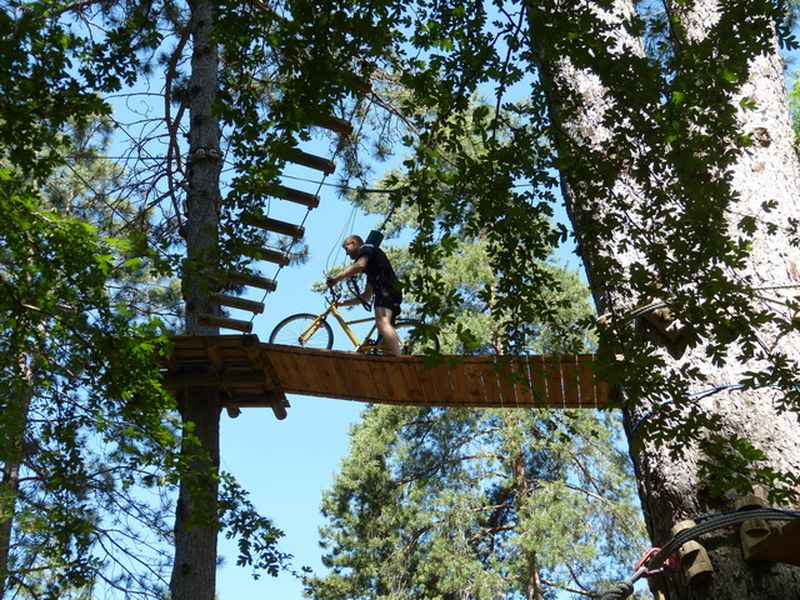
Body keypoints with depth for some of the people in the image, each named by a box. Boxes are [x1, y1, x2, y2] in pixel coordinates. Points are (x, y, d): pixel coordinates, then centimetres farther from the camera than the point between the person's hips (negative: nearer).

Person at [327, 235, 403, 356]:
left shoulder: (366, 248, 10)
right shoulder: (371, 269, 35)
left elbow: (360, 265, -14)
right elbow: (366, 297, 35)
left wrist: (336, 279, -12)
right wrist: (343, 303, 34)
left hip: (386, 289, -10)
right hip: (394, 292, 10)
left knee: (382, 323, -29)